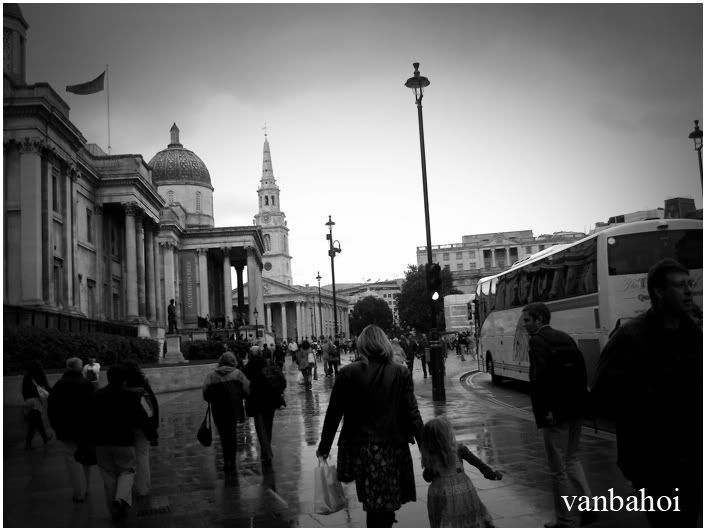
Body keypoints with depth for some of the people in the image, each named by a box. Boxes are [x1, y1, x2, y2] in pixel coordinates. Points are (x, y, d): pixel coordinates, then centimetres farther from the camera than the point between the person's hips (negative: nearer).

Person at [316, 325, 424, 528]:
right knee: (386, 509, 6)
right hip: (393, 449, 0)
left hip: (359, 449, 1)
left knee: (375, 509, 14)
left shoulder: (347, 373, -3)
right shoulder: (401, 373, -3)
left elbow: (333, 414, -1)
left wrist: (324, 447, 9)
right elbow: (412, 414, -4)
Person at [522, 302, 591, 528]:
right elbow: (582, 369, 10)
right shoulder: (566, 337, 11)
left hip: (555, 413, -8)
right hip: (575, 409, 8)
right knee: (571, 458, 24)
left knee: (559, 468, 3)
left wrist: (543, 412, -16)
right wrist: (578, 400, 13)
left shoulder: (537, 340, -11)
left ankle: (566, 521, 12)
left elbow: (540, 377, -21)